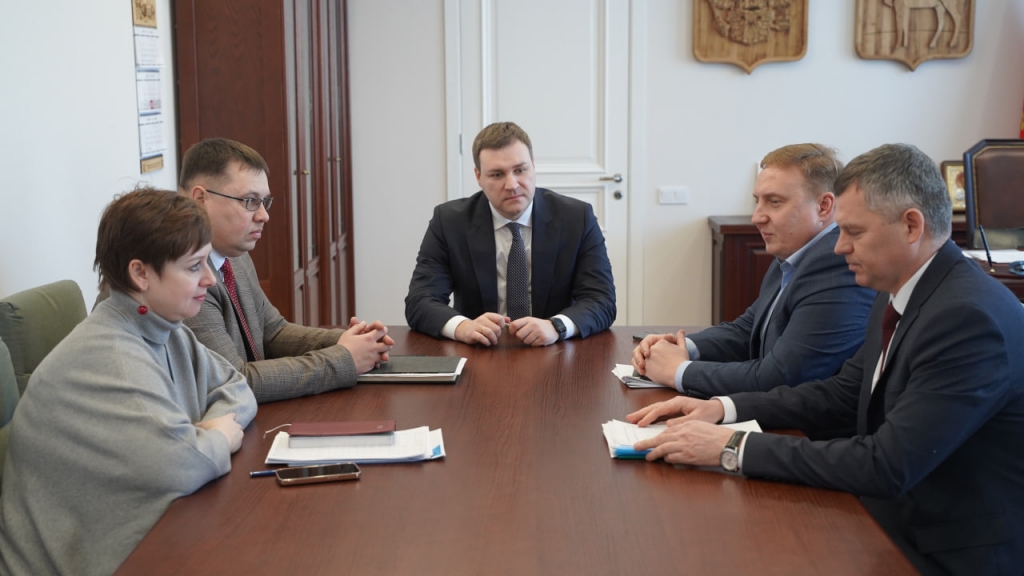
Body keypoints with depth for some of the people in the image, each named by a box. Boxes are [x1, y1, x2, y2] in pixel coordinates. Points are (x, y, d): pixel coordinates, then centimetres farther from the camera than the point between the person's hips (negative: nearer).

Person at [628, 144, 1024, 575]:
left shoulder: (970, 316, -25)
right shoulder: (900, 296, 4)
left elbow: (888, 466, -28)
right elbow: (841, 394, 12)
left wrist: (734, 447, -25)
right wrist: (722, 408, -1)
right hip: (895, 520, 8)